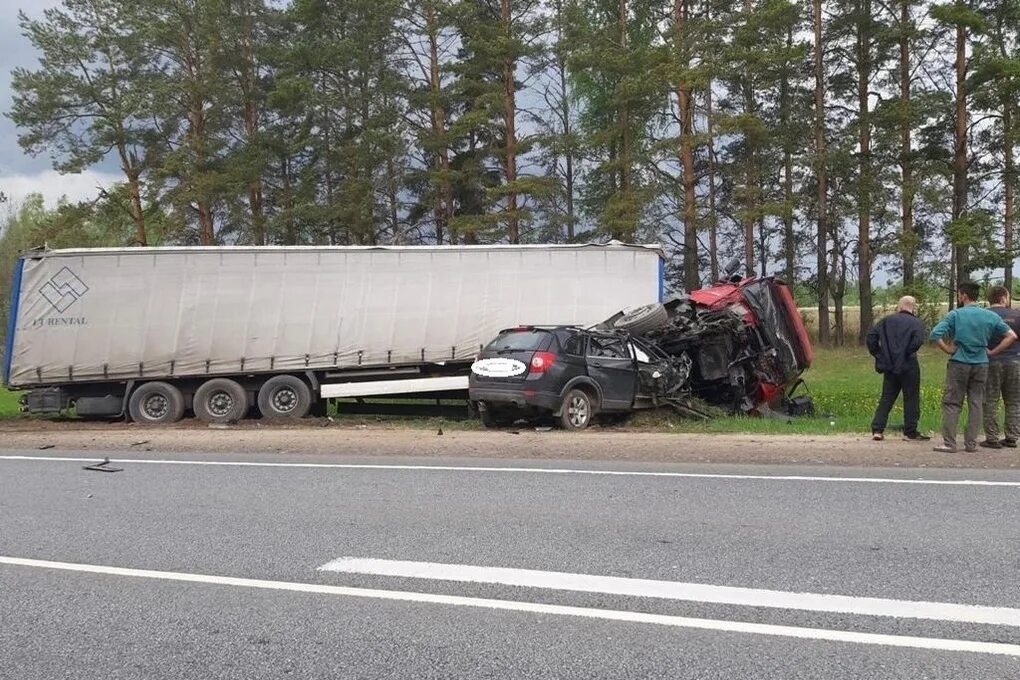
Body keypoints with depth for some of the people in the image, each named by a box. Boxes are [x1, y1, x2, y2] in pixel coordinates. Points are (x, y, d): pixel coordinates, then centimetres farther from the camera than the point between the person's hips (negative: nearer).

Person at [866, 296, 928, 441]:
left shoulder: (887, 320, 8)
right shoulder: (916, 323, -3)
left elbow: (871, 335, 1)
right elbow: (918, 340, -21)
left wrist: (878, 355, 5)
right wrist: (908, 353, -6)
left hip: (889, 366, 4)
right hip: (908, 367, -4)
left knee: (886, 398, 9)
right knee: (911, 399, 6)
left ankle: (877, 430, 4)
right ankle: (910, 432, 9)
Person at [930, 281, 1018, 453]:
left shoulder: (955, 315, -6)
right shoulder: (991, 316, 4)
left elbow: (935, 334, -16)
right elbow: (1011, 336, 2)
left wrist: (948, 350, -5)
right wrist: (992, 352, 5)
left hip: (959, 363, -3)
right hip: (981, 364, 3)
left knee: (951, 403, 2)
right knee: (976, 404, 9)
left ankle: (949, 443, -1)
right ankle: (971, 444, 11)